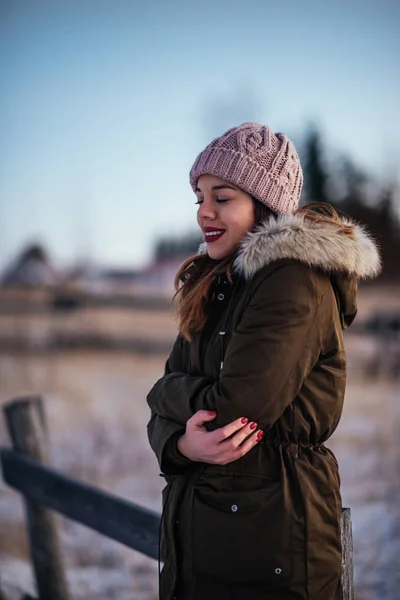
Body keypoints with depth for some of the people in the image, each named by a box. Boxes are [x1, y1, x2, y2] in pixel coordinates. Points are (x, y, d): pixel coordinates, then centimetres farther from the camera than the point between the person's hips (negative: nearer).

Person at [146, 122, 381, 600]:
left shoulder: (296, 283, -16)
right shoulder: (216, 285, 10)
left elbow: (237, 406, -23)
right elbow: (164, 412, 6)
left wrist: (169, 391, -4)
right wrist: (181, 444, -16)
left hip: (269, 540, -7)